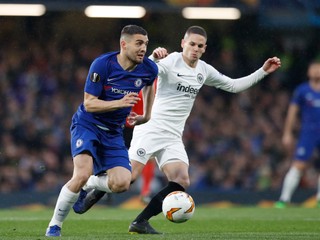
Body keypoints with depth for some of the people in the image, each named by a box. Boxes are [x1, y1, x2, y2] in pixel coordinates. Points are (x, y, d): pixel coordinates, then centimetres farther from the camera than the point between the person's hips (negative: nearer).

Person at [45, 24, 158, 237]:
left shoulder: (149, 69, -5)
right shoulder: (103, 64, -18)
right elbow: (89, 103, -18)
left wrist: (147, 115, 22)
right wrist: (120, 102, -31)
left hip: (114, 132, 5)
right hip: (87, 125, -4)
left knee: (122, 184, -15)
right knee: (83, 175, -26)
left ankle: (88, 188, 19)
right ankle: (55, 225, -8)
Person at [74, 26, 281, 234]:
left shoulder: (204, 71, 12)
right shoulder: (171, 62, -9)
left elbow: (233, 86, 24)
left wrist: (263, 72, 19)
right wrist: (153, 59, -45)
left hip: (173, 137, 6)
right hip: (151, 129, -6)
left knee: (181, 182, -13)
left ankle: (141, 222, -7)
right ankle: (89, 186, 11)